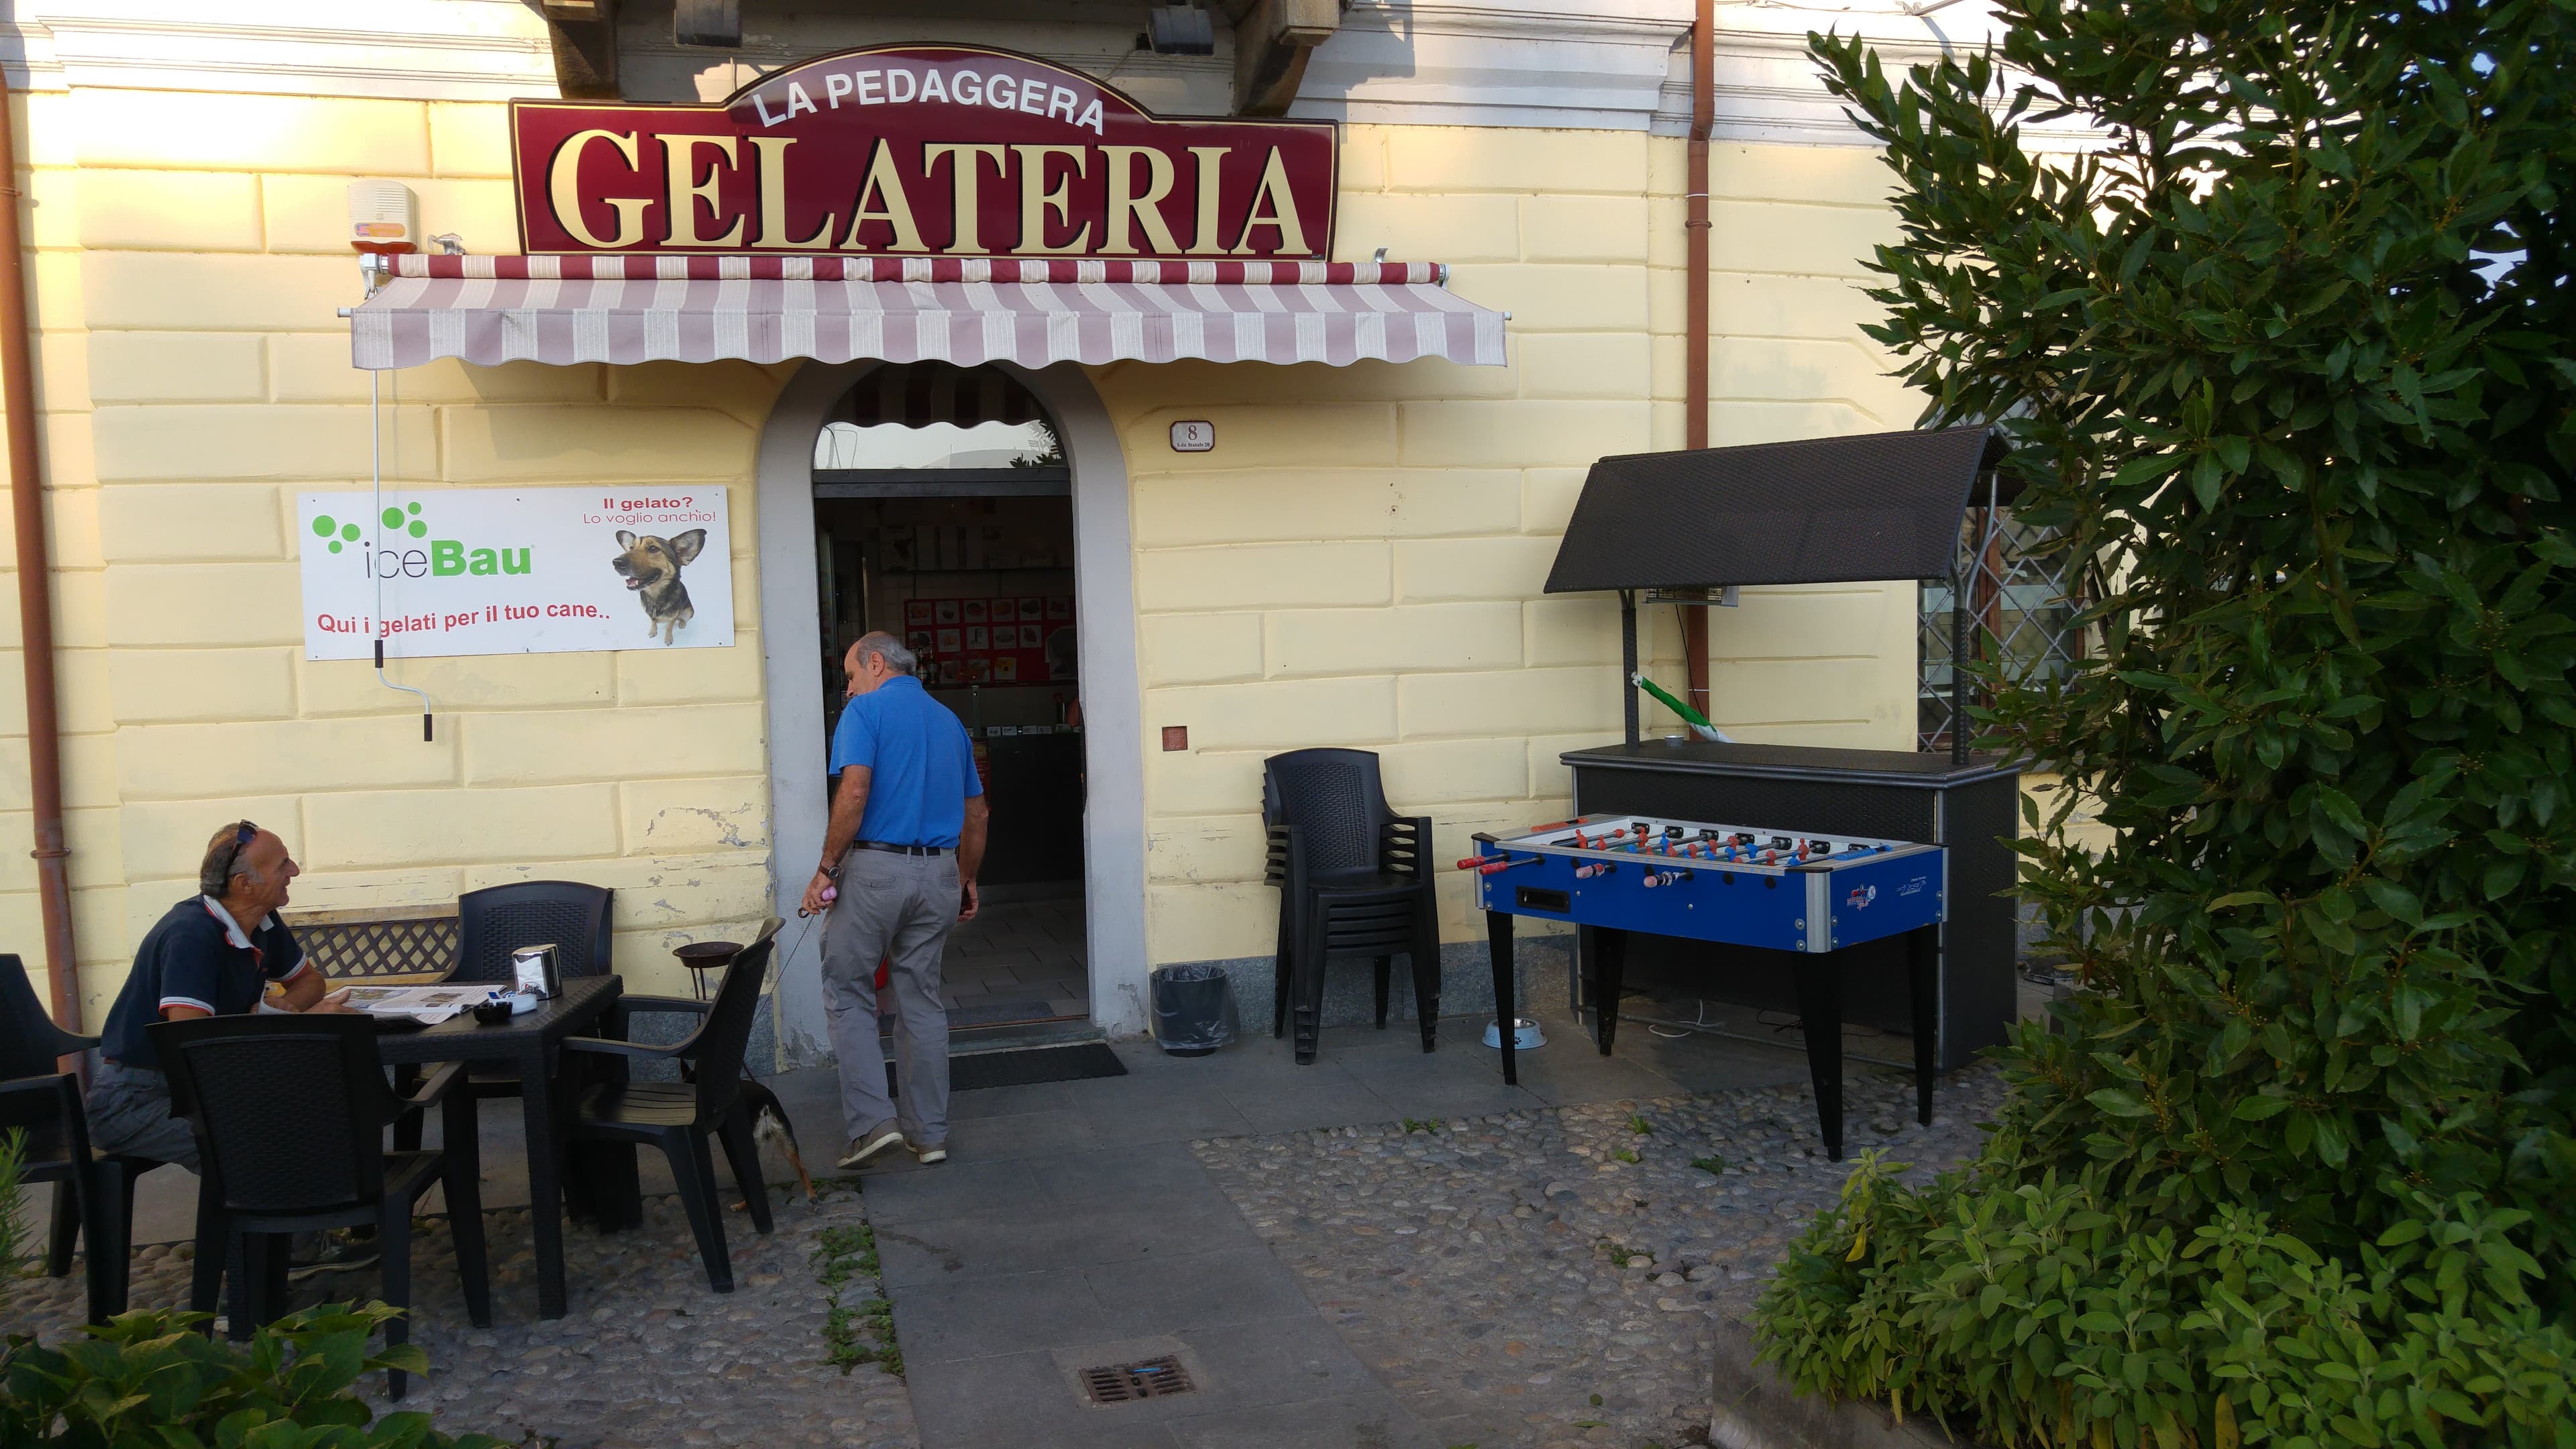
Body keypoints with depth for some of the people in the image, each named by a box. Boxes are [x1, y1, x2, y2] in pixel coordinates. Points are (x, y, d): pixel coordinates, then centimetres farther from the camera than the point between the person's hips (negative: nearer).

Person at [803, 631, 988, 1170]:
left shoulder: (867, 709, -4)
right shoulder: (949, 720, 16)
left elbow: (854, 792, -17)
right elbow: (977, 812, 18)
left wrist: (826, 870, -11)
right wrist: (967, 881, 26)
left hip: (877, 868, -6)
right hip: (939, 874, 6)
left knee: (848, 993, 6)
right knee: (922, 999, 12)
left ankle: (872, 1120, -3)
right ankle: (929, 1131, 15)